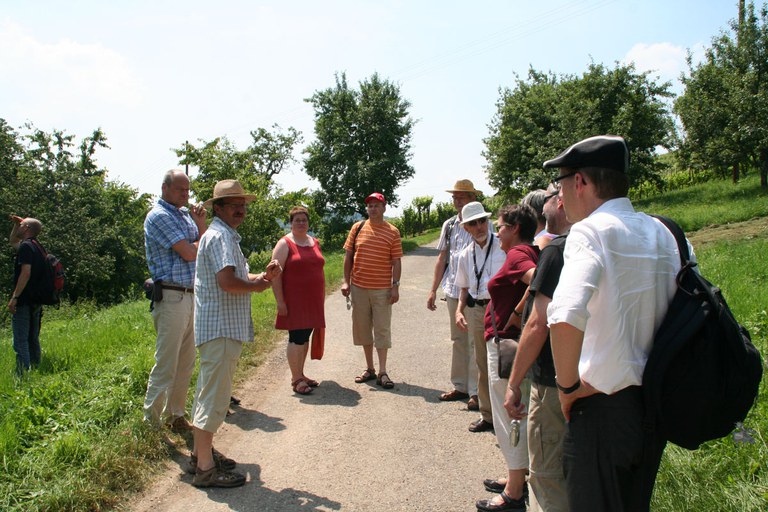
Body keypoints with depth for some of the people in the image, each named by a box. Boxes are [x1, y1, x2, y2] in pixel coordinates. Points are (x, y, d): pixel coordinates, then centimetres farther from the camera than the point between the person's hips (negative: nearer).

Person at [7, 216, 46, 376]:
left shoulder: (26, 246, -12)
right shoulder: (38, 247, 15)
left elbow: (26, 273, -22)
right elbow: (12, 242, 35)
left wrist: (14, 297, -22)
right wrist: (15, 224, 22)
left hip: (24, 302, -9)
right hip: (36, 302, 9)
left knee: (20, 342, -8)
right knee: (33, 340, 15)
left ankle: (23, 377, -10)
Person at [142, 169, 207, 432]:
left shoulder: (185, 214, 16)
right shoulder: (159, 216, -9)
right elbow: (189, 253, -16)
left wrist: (201, 223, 0)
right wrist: (201, 240, 5)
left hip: (190, 296, 8)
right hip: (171, 298, -8)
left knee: (186, 362, 14)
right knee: (166, 363, -3)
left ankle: (175, 415, 26)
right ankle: (152, 421, 8)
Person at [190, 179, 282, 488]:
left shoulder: (227, 236, 20)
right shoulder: (220, 236, -14)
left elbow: (238, 276, 19)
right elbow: (228, 282, -27)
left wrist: (264, 275, 1)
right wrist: (258, 286, -10)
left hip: (223, 327, 11)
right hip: (220, 328, -11)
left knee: (209, 390, 18)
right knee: (215, 396, -6)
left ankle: (201, 452, 31)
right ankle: (205, 468, 1)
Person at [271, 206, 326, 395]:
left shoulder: (314, 243, 13)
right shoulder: (285, 244, -7)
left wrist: (322, 297, 19)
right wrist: (280, 301, -16)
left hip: (313, 301, 7)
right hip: (294, 301, -6)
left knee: (305, 337, 13)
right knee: (297, 338, -5)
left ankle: (300, 374, 24)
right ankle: (296, 379, 4)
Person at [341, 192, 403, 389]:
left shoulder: (392, 232, -1)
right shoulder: (357, 228, 4)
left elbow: (396, 262, -1)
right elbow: (348, 256, 7)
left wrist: (395, 286, -7)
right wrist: (346, 281, 1)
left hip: (382, 289, -3)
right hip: (359, 287, 3)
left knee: (382, 329, 1)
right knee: (362, 327, 10)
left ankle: (382, 372, 7)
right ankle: (369, 369, 23)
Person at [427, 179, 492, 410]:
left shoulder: (483, 225, -4)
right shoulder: (449, 225, 12)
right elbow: (442, 259, 16)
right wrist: (433, 290, 13)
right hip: (453, 291, 6)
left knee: (475, 342, -4)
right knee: (458, 340, 13)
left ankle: (476, 391, 3)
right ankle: (460, 386, 24)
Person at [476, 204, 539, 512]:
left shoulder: (517, 254, -17)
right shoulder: (531, 253, 11)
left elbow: (538, 279, -36)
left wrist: (514, 316, -25)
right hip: (514, 342, 10)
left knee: (509, 415, 0)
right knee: (515, 414, 21)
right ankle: (517, 479, 34)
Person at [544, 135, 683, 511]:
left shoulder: (591, 230, -17)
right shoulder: (661, 232, 6)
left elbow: (565, 316, -34)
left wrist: (569, 384, -19)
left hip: (603, 408, -7)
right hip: (654, 407, 8)